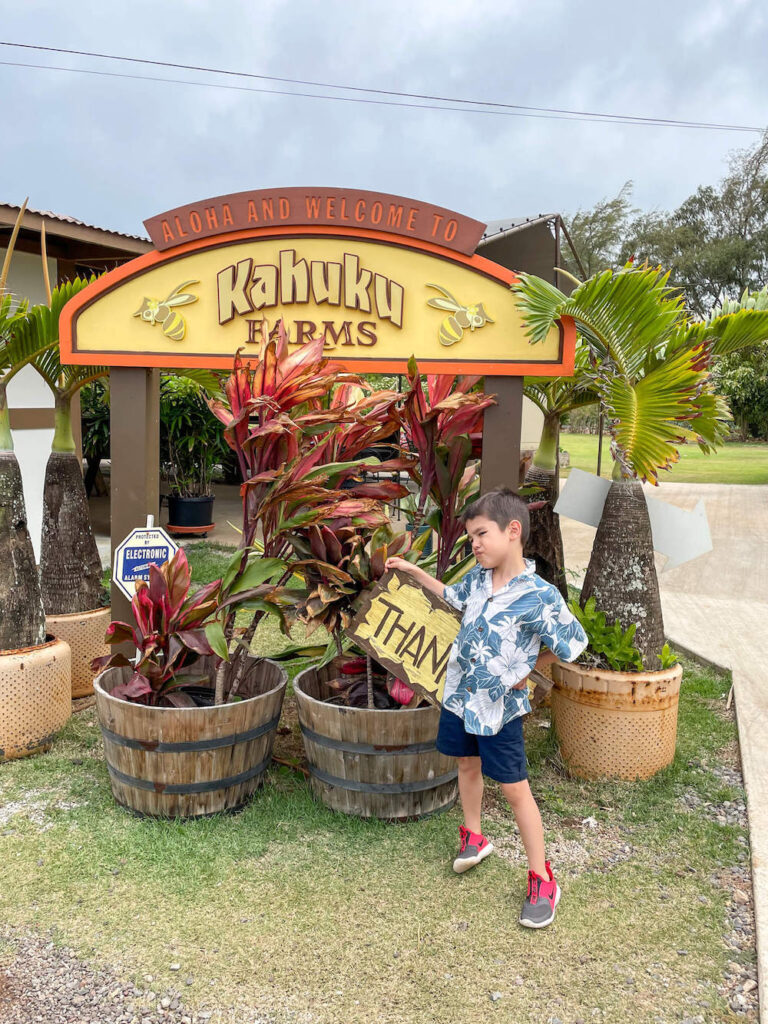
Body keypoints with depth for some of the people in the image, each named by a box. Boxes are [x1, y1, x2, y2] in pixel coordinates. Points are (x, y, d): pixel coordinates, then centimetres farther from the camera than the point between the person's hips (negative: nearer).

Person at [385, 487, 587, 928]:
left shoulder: (539, 596, -24)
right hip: (461, 694, 6)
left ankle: (542, 879, 17)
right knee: (468, 764, 22)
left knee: (515, 789, 2)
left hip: (500, 706, -6)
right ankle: (474, 837, 45)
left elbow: (574, 643, -12)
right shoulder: (478, 577, -4)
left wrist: (528, 670, -7)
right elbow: (453, 596, 19)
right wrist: (414, 571, 13)